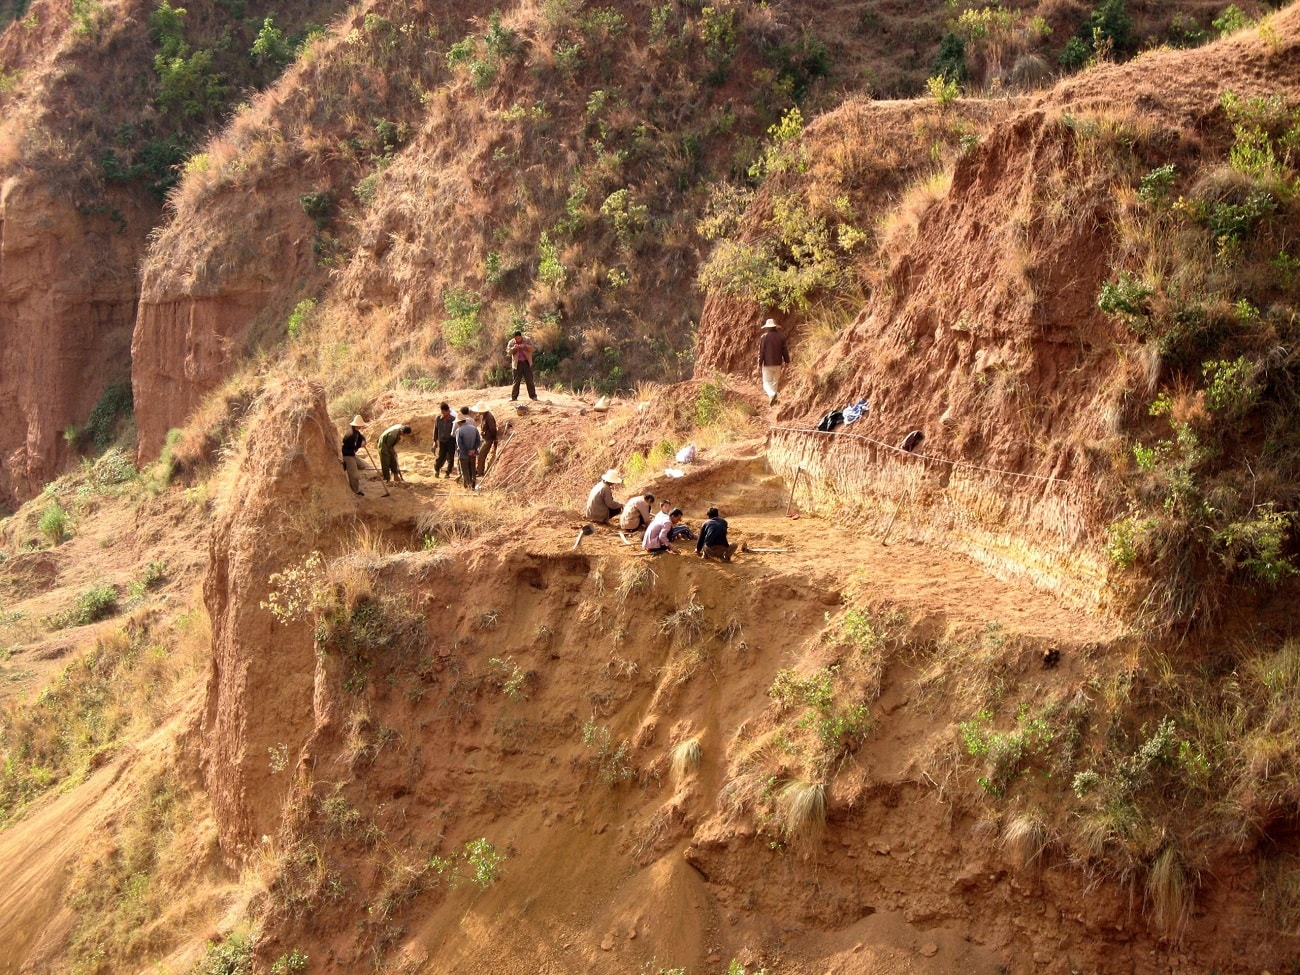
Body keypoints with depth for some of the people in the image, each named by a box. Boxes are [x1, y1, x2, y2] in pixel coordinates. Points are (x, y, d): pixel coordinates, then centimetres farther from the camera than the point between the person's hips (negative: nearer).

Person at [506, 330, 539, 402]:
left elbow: (533, 348, -7)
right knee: (516, 381, 0)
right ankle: (513, 397, 5)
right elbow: (508, 352, -3)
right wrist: (514, 348, -21)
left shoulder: (527, 340, -1)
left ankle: (533, 396, 5)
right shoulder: (511, 342, 1)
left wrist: (525, 346, -21)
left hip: (527, 363, 0)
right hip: (517, 364, 0)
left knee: (529, 380, -1)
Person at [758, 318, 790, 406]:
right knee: (775, 382, 16)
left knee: (767, 383, 1)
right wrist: (786, 362, 12)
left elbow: (761, 352, -9)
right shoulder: (781, 336, 1)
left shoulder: (764, 337, -9)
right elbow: (785, 350, 4)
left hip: (767, 364, -3)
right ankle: (773, 400, 21)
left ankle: (772, 394, -26)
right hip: (778, 364, 3)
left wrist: (759, 364, -3)